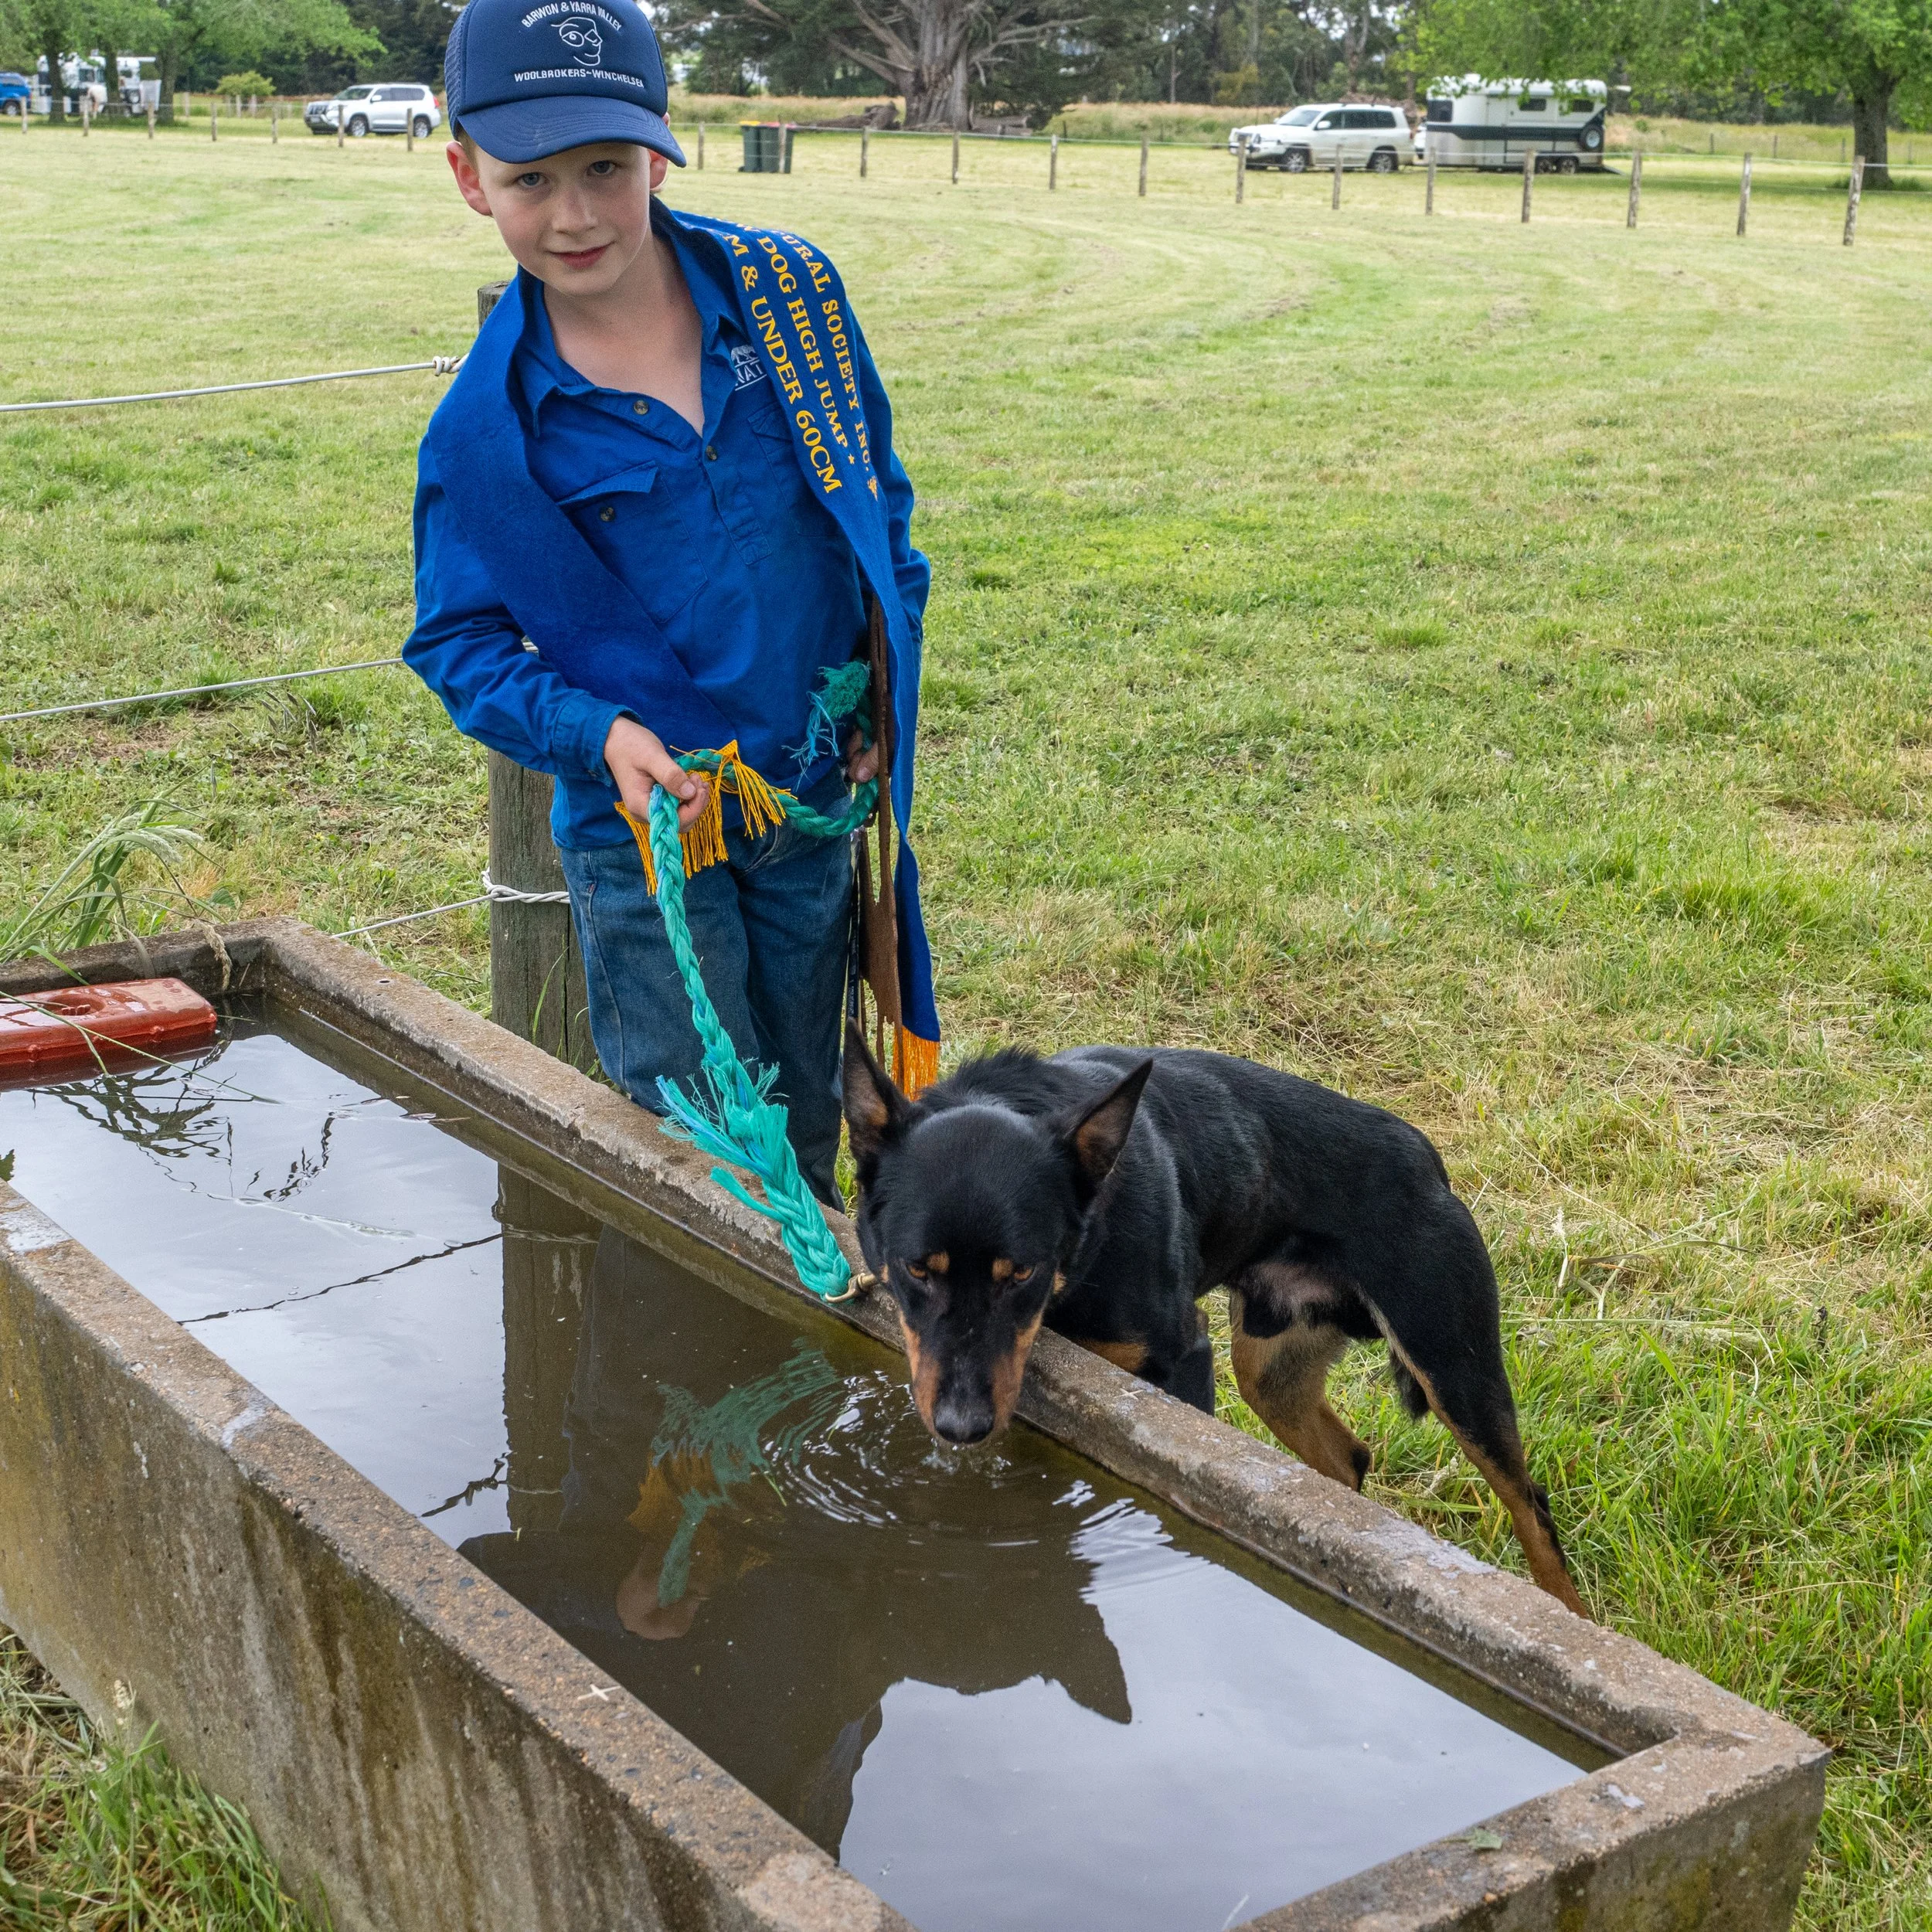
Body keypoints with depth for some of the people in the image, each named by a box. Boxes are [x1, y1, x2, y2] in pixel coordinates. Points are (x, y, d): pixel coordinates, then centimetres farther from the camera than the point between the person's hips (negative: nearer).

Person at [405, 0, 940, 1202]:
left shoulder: (787, 289, -6)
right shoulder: (487, 426, -12)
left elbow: (877, 488, 8)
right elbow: (459, 640, -3)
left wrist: (886, 686, 3)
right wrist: (596, 734, -20)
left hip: (817, 803, 3)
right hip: (645, 835, -2)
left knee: (808, 1132, 18)